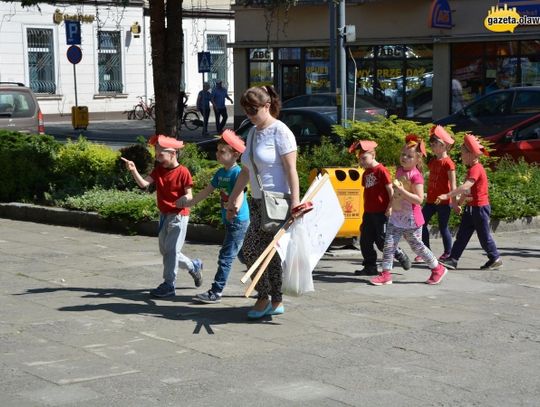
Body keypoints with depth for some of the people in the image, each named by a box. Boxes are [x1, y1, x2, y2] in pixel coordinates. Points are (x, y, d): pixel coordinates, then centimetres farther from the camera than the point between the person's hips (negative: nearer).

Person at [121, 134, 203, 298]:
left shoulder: (183, 172, -15)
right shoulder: (158, 170, 2)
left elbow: (189, 195, -13)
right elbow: (143, 183, -11)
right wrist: (133, 171, -26)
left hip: (178, 215, -8)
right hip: (164, 215, 8)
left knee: (171, 249, -7)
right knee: (164, 250, 16)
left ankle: (169, 284, 1)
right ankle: (193, 266, 33)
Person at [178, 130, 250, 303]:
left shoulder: (237, 173, -17)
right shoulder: (220, 173, 9)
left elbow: (239, 195, -30)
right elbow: (207, 191, 19)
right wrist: (191, 202, 22)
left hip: (239, 222, -9)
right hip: (229, 221, 9)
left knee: (226, 257, -6)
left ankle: (215, 292, -3)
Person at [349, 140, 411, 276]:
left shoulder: (381, 170, -10)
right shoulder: (365, 173, 13)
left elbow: (390, 190, -12)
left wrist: (390, 208, -15)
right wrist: (365, 211, 17)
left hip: (381, 213, -8)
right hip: (368, 213, 8)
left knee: (382, 241, -6)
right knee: (365, 241, 5)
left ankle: (401, 256, 14)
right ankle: (370, 267, 13)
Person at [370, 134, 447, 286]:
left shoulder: (415, 175, -18)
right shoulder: (400, 171, 7)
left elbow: (419, 199, -25)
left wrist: (401, 190, -31)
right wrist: (391, 206, 24)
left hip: (410, 220, -7)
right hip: (396, 217, 7)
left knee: (417, 246, 7)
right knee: (388, 245, -2)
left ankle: (438, 269, 24)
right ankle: (386, 274, 1)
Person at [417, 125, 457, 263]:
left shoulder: (448, 163, -12)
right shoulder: (432, 161, 10)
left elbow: (452, 183, -13)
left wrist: (453, 200, -15)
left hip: (443, 201, -8)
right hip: (431, 200, 8)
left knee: (443, 227, 1)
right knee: (422, 223, 4)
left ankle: (447, 253, 16)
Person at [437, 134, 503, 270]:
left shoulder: (476, 169, -20)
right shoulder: (472, 168, 11)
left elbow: (466, 187, -34)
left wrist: (448, 195, -37)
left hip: (480, 208, -10)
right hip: (471, 207, 10)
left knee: (484, 235, 2)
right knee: (462, 235, 6)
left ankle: (495, 259, 16)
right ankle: (453, 260, 5)